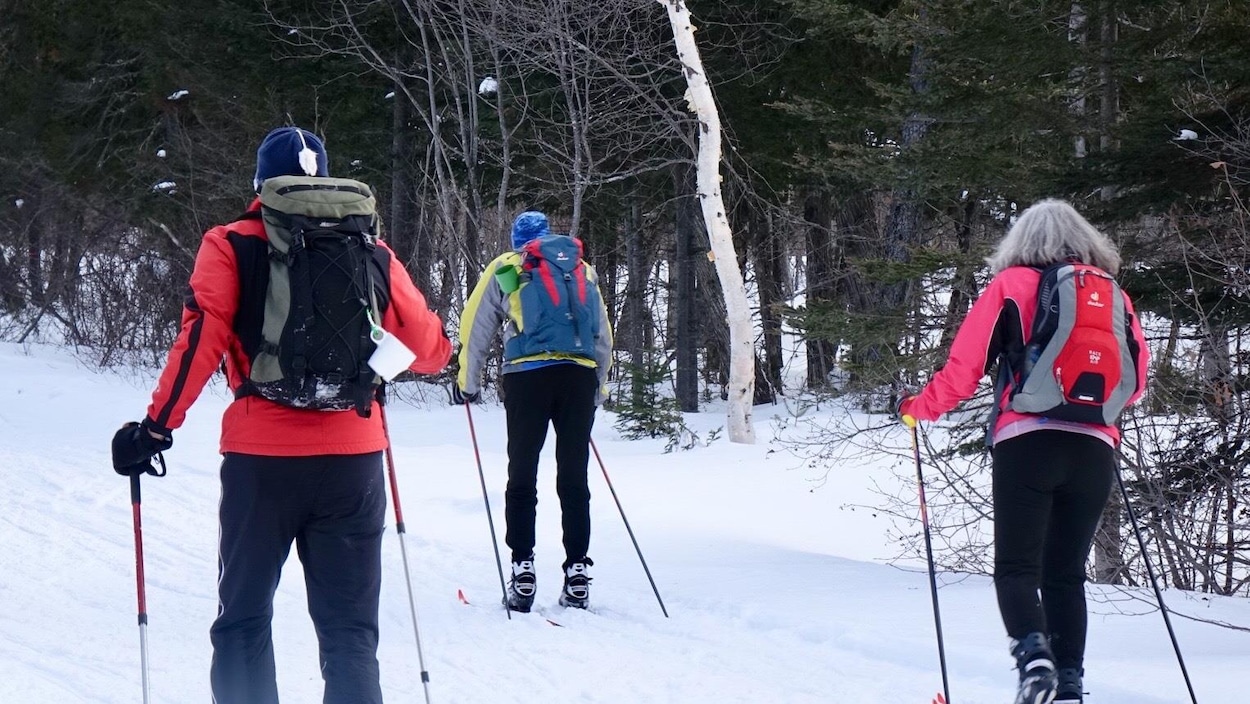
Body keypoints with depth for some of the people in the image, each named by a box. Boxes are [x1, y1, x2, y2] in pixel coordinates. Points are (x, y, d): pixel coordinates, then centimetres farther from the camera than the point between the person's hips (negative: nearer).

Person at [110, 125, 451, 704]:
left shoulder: (231, 248, 1)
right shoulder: (370, 253, 6)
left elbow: (201, 340, -10)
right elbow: (427, 344, 11)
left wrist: (156, 427, -6)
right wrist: (443, 354, 34)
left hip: (261, 459, -1)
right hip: (352, 458, 1)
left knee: (243, 622, 12)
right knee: (349, 629, 7)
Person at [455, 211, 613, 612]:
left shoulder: (503, 269, 15)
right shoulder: (582, 270, 23)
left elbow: (475, 329, 14)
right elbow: (603, 335, 26)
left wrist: (468, 384, 22)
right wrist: (600, 387, 33)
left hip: (527, 376, -2)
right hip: (581, 377, 2)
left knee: (522, 478, 3)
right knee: (574, 480, 5)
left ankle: (522, 571, -4)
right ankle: (577, 575, 1)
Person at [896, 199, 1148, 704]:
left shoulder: (1011, 285, 6)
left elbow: (965, 365, 2)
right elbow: (1136, 382, 20)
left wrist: (919, 409, 17)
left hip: (1028, 442, -3)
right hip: (1095, 449, 3)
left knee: (1017, 567, -1)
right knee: (1066, 573, 13)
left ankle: (1033, 653, -26)